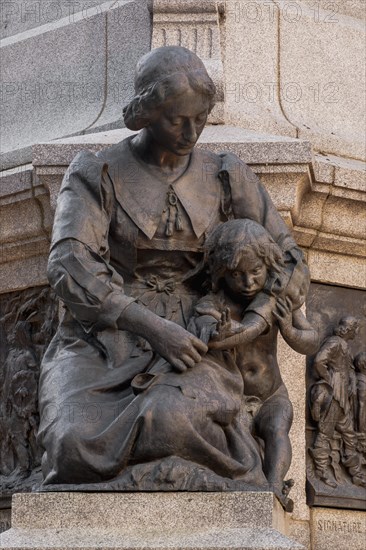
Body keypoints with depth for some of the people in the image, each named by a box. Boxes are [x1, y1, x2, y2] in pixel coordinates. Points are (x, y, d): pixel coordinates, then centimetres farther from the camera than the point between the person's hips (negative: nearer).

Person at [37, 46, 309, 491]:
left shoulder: (226, 179, 7)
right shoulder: (94, 176, -1)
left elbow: (289, 267, 10)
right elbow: (70, 269, -17)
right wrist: (153, 327, -29)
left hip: (181, 359, 0)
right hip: (99, 352, 0)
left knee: (170, 425, -40)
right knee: (81, 450, -35)